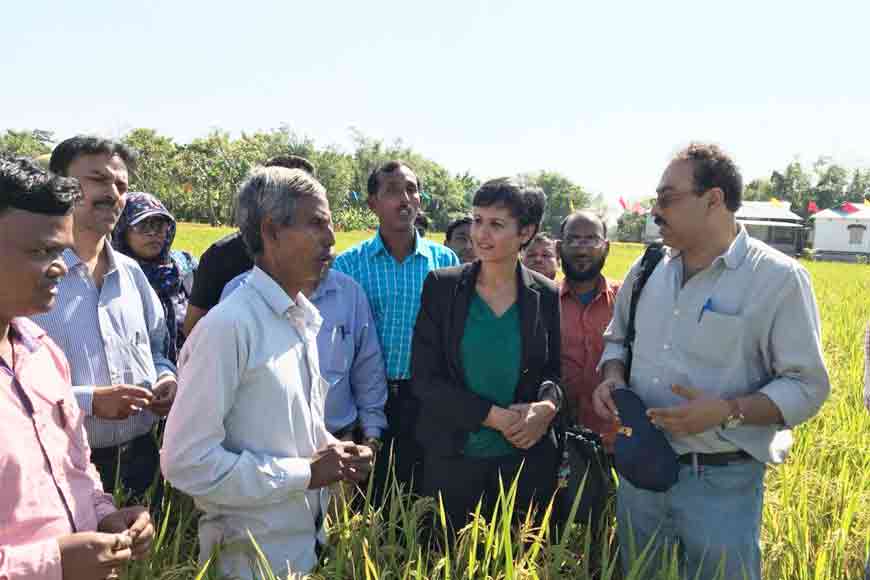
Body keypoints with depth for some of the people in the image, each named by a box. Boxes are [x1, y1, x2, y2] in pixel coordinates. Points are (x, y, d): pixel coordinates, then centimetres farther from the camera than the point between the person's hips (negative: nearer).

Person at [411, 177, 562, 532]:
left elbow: (553, 370, 9)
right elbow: (423, 378, -7)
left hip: (526, 457, 1)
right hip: (451, 456, -1)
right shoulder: (442, 287, -5)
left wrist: (547, 406, -14)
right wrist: (492, 416, -16)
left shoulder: (545, 295, 0)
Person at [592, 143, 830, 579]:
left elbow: (807, 385, -11)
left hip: (721, 483, -5)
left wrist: (728, 411, -25)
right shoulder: (647, 270, 4)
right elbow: (618, 339, 18)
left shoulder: (777, 278, -12)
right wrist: (613, 378, -3)